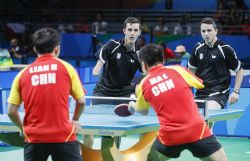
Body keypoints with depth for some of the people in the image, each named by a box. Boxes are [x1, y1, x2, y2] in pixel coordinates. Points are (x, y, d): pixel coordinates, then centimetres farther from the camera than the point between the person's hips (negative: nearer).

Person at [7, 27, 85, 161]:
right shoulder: (66, 68, 2)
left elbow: (11, 111, 4)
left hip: (34, 138, 2)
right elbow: (81, 101, 5)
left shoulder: (23, 74, 6)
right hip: (63, 136, -2)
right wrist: (74, 121, 23)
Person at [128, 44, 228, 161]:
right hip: (197, 131, -1)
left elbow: (143, 111, 28)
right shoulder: (177, 70, 4)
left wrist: (133, 106, 51)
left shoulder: (143, 85, 9)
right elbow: (200, 85, 20)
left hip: (169, 137, 1)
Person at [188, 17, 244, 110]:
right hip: (200, 93, 6)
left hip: (218, 93, -6)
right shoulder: (198, 48, 5)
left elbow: (239, 70, 0)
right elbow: (192, 68, 20)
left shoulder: (225, 49, -8)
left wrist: (236, 92, -7)